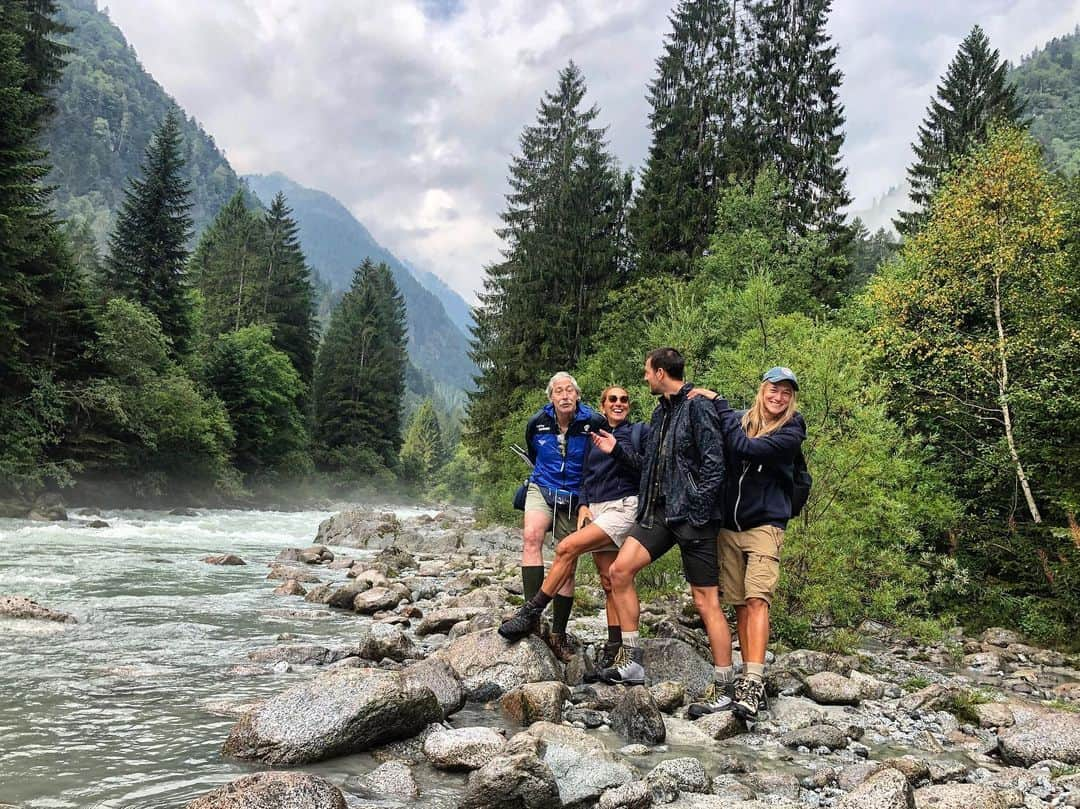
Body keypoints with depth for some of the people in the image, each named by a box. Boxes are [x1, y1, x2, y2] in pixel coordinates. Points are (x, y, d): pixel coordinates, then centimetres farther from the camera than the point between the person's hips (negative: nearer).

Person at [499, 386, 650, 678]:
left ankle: (531, 613, -13)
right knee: (608, 582, 3)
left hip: (624, 507, -6)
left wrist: (617, 450, -15)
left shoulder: (640, 432, 5)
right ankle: (612, 654, 6)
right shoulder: (595, 438, 19)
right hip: (596, 509, 6)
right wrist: (583, 506, 2)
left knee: (567, 547, -21)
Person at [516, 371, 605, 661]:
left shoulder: (593, 422, -13)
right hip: (542, 490, 0)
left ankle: (559, 634, 15)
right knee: (532, 536, -30)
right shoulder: (537, 423, -5)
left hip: (574, 498, 0)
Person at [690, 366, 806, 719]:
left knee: (757, 599, -15)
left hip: (765, 524, -4)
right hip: (729, 524, 4)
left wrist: (719, 402, -10)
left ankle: (754, 681, -19)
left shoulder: (791, 432, -3)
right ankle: (748, 674, 13)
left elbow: (745, 447, -18)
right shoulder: (740, 419, 8)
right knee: (739, 603, 5)